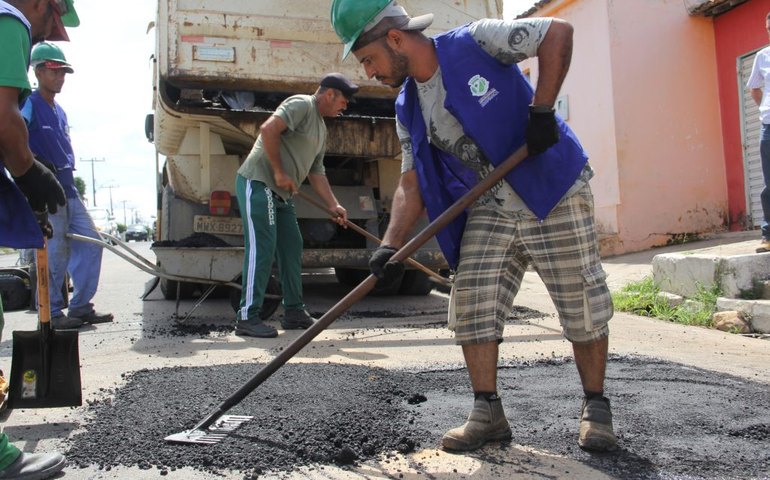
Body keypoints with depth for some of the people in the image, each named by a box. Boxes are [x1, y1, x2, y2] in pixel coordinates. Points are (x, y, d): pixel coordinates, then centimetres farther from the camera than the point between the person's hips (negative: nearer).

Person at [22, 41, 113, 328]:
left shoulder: (59, 111, 19)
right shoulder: (29, 105, -5)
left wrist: (68, 182, 18)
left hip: (68, 189, 9)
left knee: (91, 243, 6)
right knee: (55, 253, -6)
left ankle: (81, 307, 13)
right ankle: (52, 314, 5)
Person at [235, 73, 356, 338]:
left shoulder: (321, 128, 21)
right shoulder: (301, 104, -8)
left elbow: (316, 172, 22)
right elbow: (268, 129, -22)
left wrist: (333, 204, 13)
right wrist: (280, 172, -18)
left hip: (281, 193, 10)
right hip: (258, 183, -10)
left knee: (291, 248, 10)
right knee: (262, 249, -13)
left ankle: (294, 311, 18)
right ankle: (247, 317, -9)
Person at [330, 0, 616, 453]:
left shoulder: (475, 42, -13)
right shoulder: (408, 109, 4)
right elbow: (411, 185, 4)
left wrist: (541, 110, -18)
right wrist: (391, 246, -8)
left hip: (555, 192, -5)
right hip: (489, 207, 6)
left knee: (583, 304, 0)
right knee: (472, 303, -2)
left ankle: (597, 409, 18)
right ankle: (488, 413, 10)